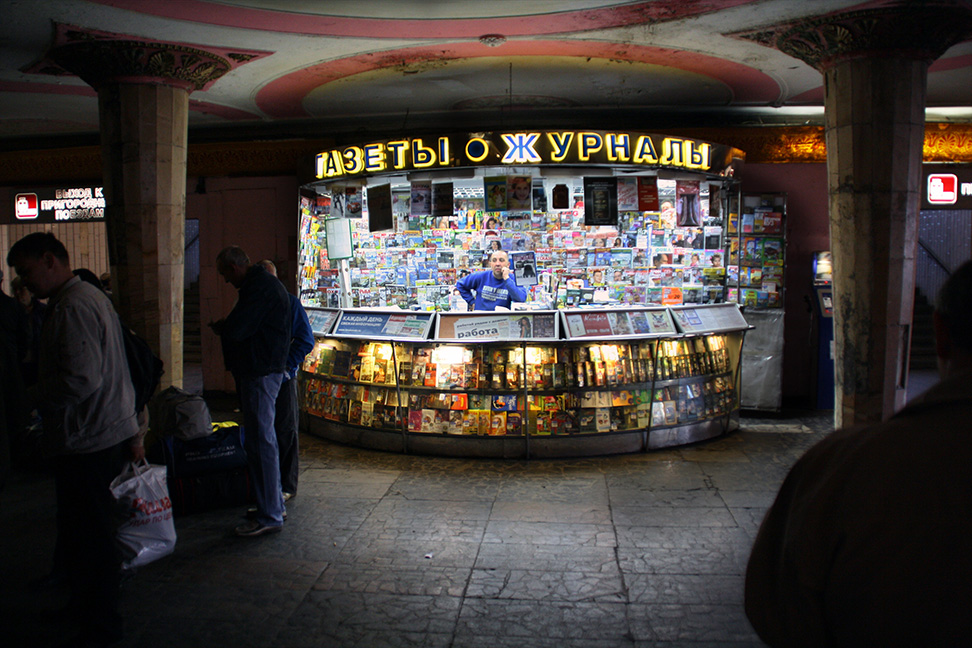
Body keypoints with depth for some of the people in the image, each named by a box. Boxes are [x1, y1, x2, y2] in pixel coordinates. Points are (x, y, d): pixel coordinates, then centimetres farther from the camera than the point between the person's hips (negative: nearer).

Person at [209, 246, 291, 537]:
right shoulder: (263, 283, 18)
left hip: (260, 374, -11)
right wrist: (225, 327, 7)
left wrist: (218, 327, -2)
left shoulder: (260, 287, -17)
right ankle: (274, 504, 27)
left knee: (261, 441, -7)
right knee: (262, 439, 17)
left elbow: (236, 330, -22)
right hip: (262, 369, 11)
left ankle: (269, 516, 0)